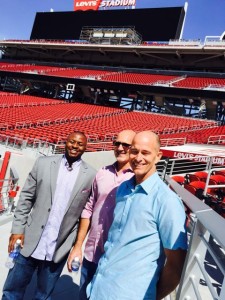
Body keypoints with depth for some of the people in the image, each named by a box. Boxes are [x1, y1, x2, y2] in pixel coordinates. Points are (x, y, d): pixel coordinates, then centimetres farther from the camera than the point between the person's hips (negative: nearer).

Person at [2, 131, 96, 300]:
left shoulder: (91, 175, -5)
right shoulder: (43, 163, 0)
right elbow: (26, 197, 2)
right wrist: (18, 228, -2)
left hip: (60, 248, -1)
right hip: (30, 241, 1)